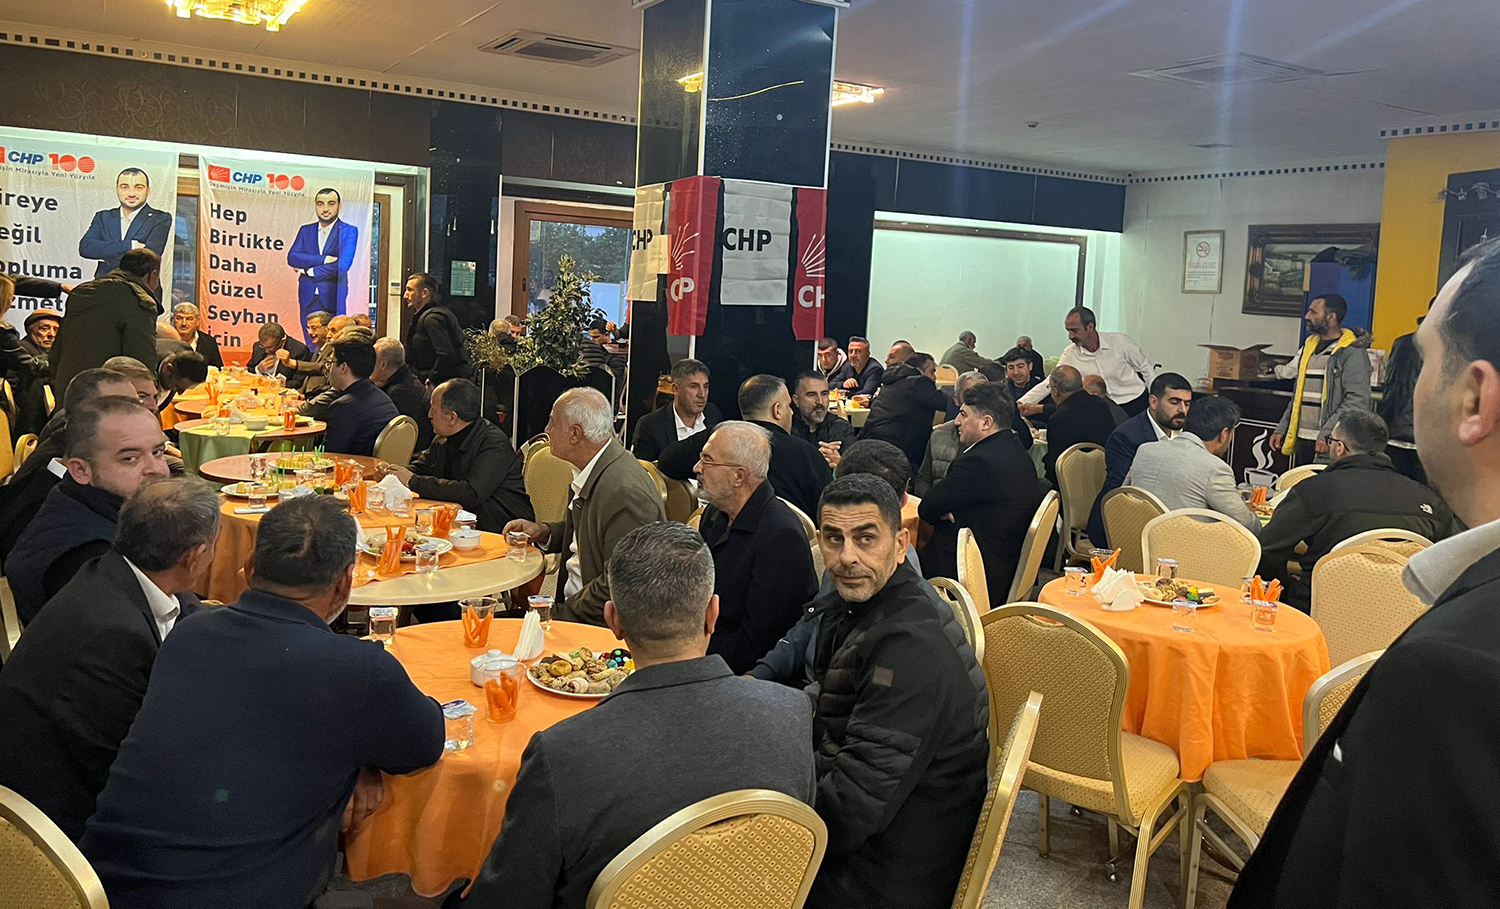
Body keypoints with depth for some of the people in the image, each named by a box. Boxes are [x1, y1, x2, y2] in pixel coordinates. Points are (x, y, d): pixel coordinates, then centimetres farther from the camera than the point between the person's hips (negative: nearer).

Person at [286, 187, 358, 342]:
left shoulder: (349, 231, 0)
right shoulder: (305, 230, 14)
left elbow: (342, 265, -12)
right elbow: (292, 257, 0)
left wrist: (308, 270, -6)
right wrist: (323, 259, -13)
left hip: (333, 300, -4)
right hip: (308, 299, 4)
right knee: (312, 349, 5)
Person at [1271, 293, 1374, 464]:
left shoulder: (1352, 352, -7)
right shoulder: (1310, 346, 17)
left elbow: (1357, 400, -17)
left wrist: (1326, 434, -23)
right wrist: (1281, 429, 15)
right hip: (1303, 439, 7)